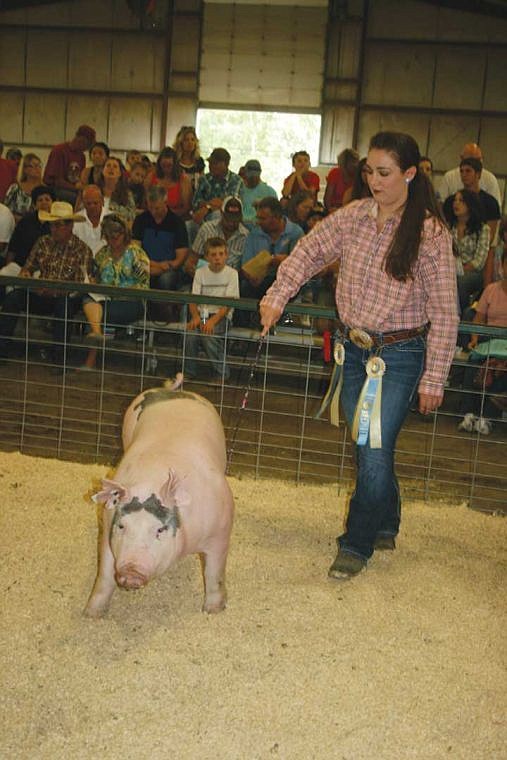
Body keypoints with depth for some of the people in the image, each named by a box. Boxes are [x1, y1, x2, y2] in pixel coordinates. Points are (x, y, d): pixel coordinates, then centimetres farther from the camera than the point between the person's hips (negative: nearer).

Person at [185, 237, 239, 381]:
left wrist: (213, 320, -24)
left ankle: (222, 374, -13)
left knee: (208, 335, -31)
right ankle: (189, 373, -8)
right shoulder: (200, 272, 8)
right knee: (191, 334, -26)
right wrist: (196, 316, -18)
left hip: (221, 315, -3)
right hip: (202, 312, 3)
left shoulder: (231, 273, -2)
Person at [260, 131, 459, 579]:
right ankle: (386, 525, 37)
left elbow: (444, 314, -11)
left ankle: (357, 545, 13)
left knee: (375, 452, -5)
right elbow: (310, 252, 9)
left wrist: (434, 379, -12)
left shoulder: (431, 233, -13)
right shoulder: (353, 217, 0)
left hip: (400, 355, -5)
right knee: (368, 446, 15)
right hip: (354, 348, 5)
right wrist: (277, 297, -6)